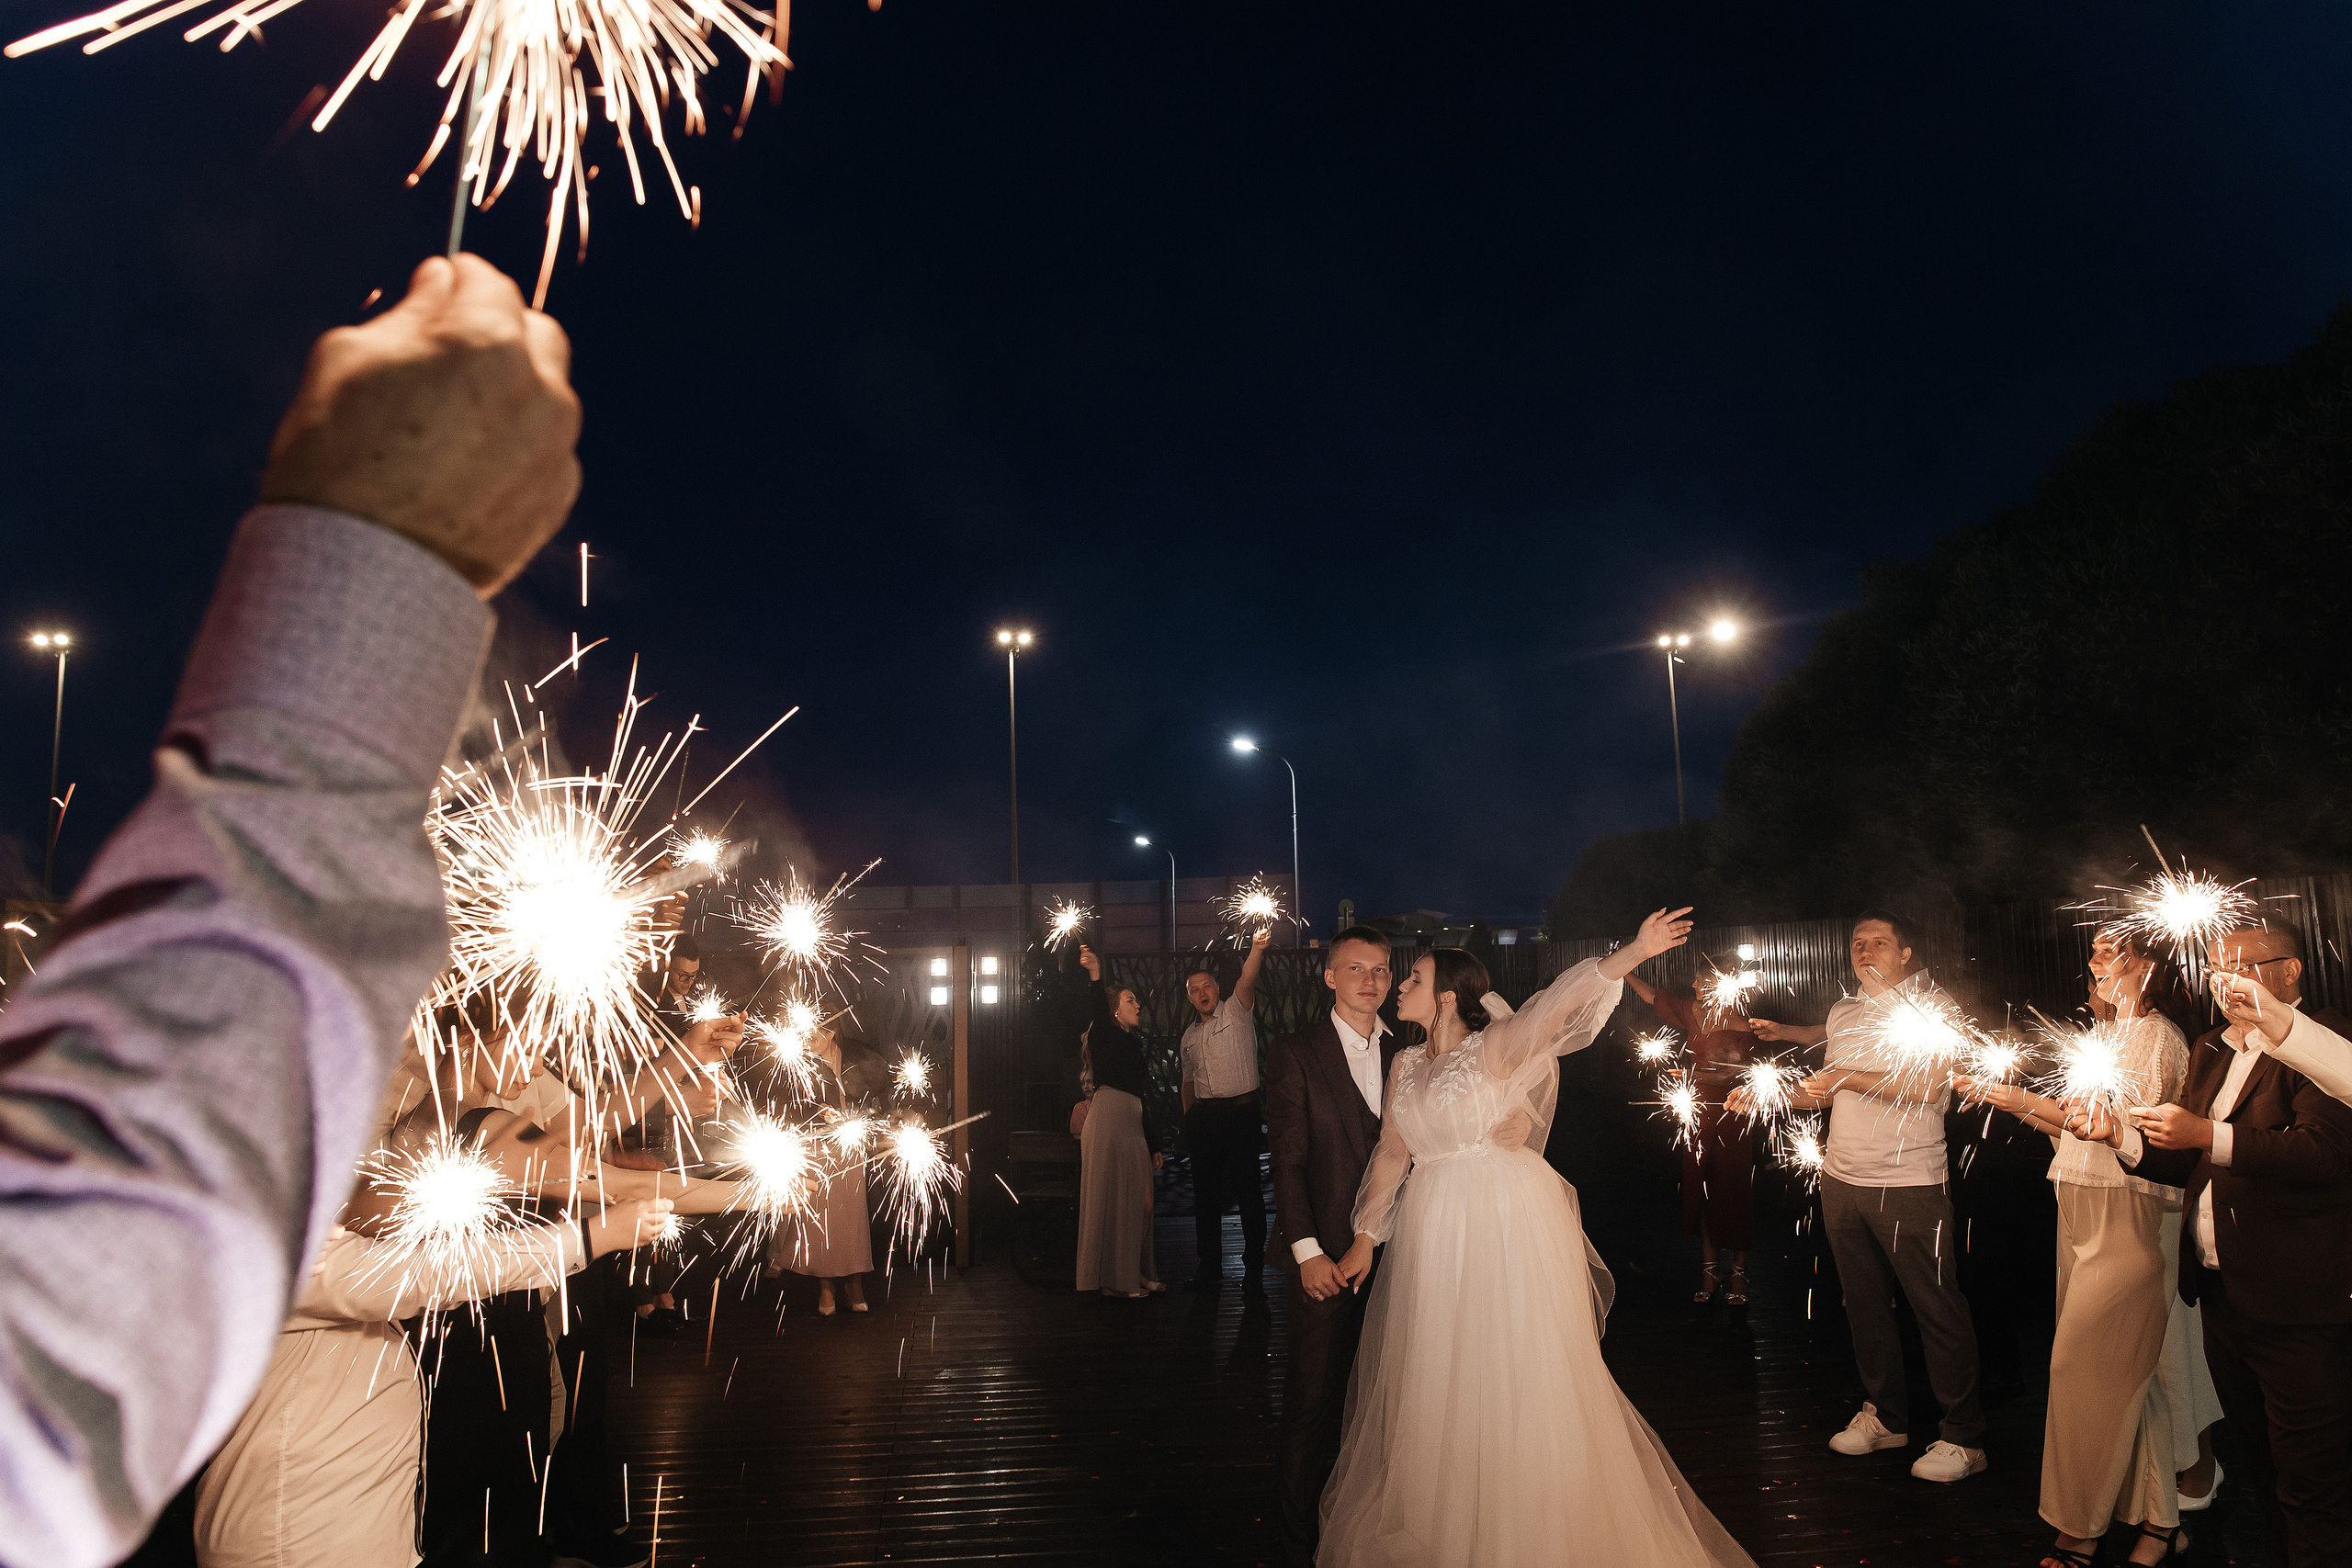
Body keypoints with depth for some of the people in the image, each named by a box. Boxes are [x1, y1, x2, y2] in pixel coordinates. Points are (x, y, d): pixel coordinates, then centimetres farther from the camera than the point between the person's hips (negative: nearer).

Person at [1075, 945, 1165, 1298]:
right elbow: (1099, 1013, -25)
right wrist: (1096, 975, -45)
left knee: (1143, 1205, 7)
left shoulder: (1132, 1044, 23)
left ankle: (1138, 1274, 17)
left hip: (1134, 1129, 8)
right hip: (1108, 1125, -8)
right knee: (1112, 1203, -3)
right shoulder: (1105, 1036, 0)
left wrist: (1154, 1144, 22)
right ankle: (1114, 1280, 5)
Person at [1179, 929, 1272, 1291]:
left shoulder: (1236, 1011, 0)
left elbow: (1247, 980, -20)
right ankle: (1209, 1268, 19)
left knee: (1248, 1190, -3)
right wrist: (1188, 1119, 15)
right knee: (1205, 1193, 9)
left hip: (1240, 1112, -5)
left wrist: (1257, 949, -38)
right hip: (1203, 1118, 5)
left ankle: (1254, 1267, 6)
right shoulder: (1190, 1035, 16)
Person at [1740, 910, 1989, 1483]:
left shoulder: (1931, 1005, -6)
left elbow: (1926, 1087, -17)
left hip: (1910, 1184, -6)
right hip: (1842, 1182, 6)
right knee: (1866, 1305, 13)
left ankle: (1964, 1437, 13)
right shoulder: (1842, 1012, 13)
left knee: (1938, 1310, 0)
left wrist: (1844, 1076, -14)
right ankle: (1886, 1416, 27)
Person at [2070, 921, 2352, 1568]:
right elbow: (2188, 1164, 13)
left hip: (2297, 1305, -8)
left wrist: (2208, 1134, -27)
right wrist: (2118, 1132, -4)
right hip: (2221, 1292, 8)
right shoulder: (2209, 1051, 15)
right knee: (2257, 1456, 20)